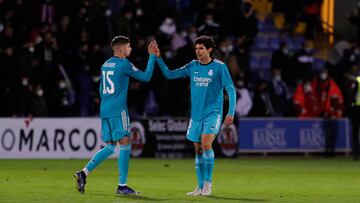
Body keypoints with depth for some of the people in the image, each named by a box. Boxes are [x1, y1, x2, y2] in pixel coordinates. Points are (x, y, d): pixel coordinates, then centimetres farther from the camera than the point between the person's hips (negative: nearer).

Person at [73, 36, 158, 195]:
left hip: (105, 110, 8)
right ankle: (122, 186, -7)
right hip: (118, 110, -8)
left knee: (110, 146, 13)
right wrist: (152, 55, 2)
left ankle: (84, 173, 3)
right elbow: (146, 77, -5)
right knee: (125, 144, -5)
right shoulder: (124, 64, -8)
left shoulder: (106, 65, 16)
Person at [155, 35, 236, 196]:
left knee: (206, 144, -21)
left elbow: (231, 90, -7)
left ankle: (208, 182, -9)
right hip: (196, 115, 5)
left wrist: (231, 113, -15)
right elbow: (169, 75, 10)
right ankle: (201, 187, 14)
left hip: (213, 113, -5)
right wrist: (158, 58, -3)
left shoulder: (219, 67, -6)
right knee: (198, 149, 6)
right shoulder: (192, 66, 7)